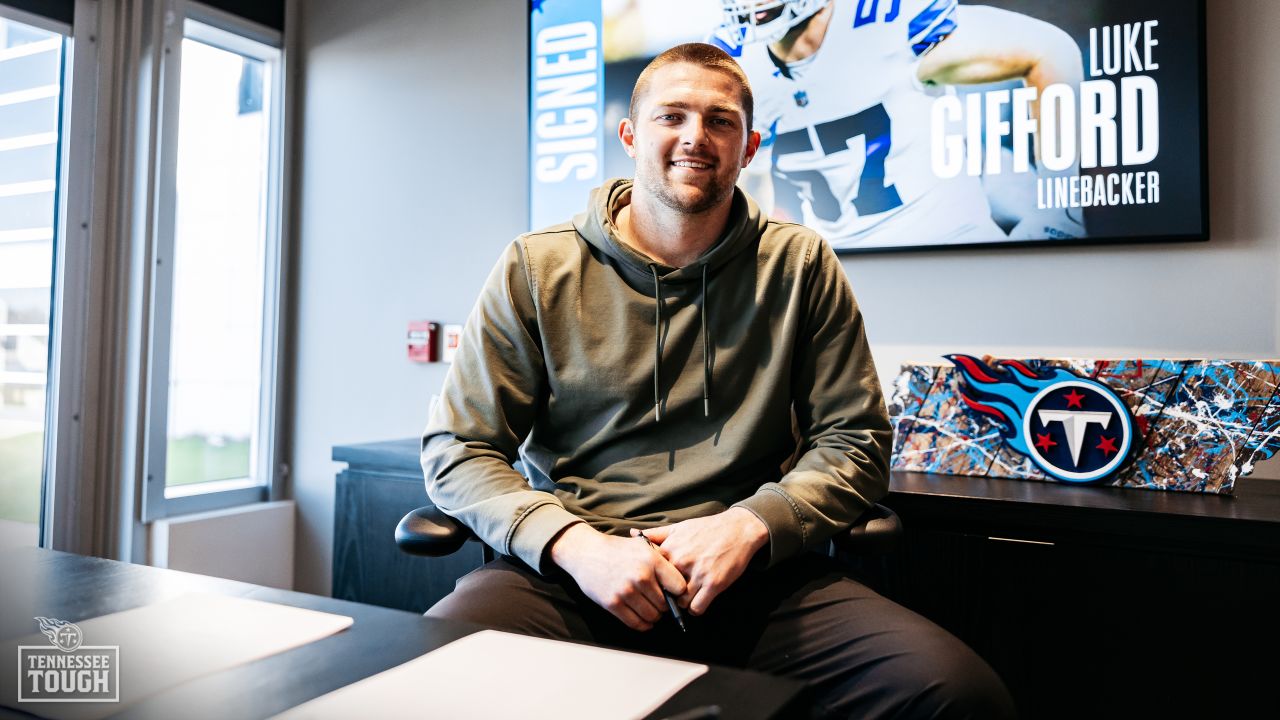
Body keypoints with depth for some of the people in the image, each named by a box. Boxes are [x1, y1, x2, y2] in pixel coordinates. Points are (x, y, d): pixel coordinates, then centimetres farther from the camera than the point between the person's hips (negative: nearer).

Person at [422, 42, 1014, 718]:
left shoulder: (800, 266, 6)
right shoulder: (537, 269, 3)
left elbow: (855, 440, 8)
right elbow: (456, 450, 3)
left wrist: (747, 524, -11)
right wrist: (575, 542, -15)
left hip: (750, 576, 2)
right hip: (569, 571, -1)